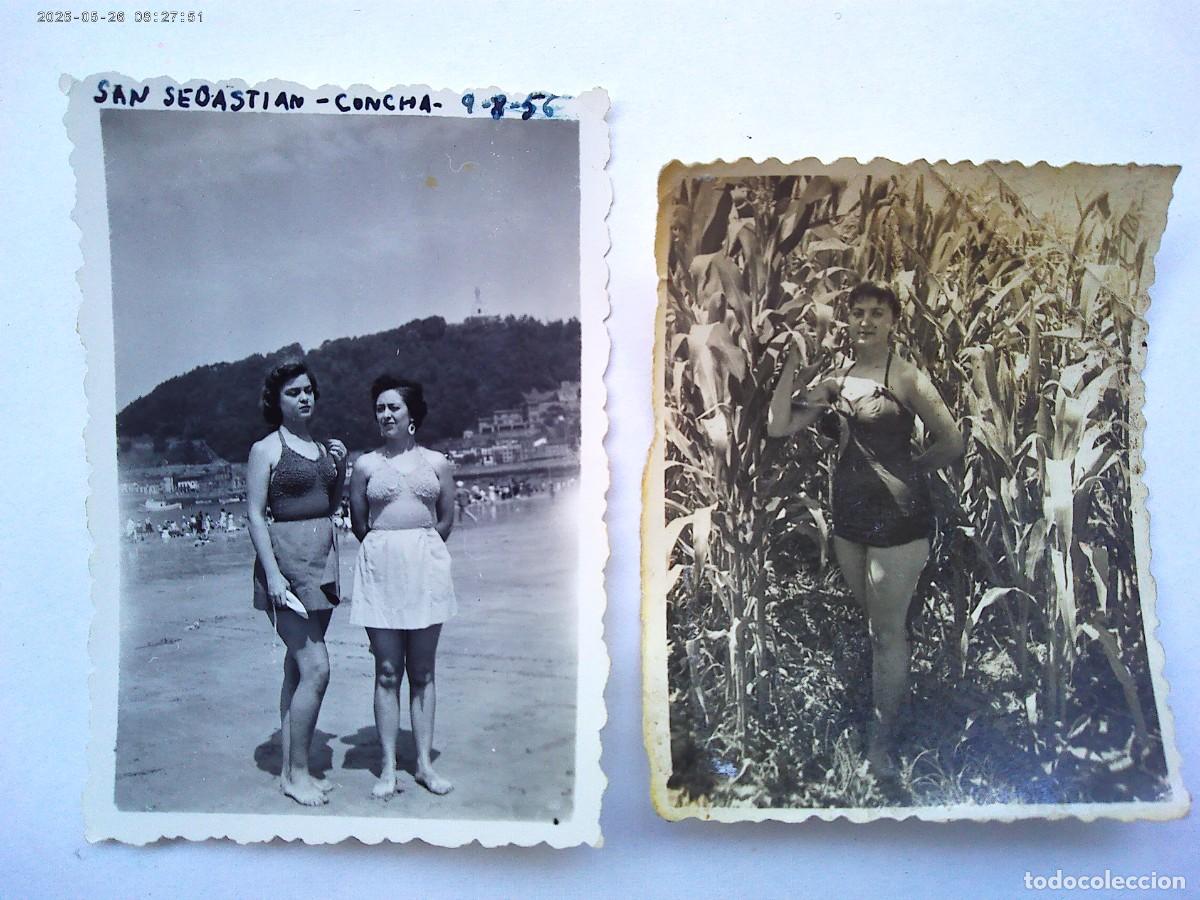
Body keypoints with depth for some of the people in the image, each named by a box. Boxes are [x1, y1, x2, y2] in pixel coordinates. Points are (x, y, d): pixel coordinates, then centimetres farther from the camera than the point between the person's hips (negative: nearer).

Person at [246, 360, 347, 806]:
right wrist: (273, 573, -16)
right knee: (316, 667, -11)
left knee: (298, 667, 10)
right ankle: (296, 772, 1)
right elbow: (255, 515, -9)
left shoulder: (323, 448, 14)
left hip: (323, 559, 7)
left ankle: (290, 769, 17)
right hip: (286, 556, -7)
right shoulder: (266, 449, -4)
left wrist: (341, 467, 5)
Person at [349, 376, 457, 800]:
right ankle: (388, 768, 7)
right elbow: (358, 523, 9)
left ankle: (424, 762, 13)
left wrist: (419, 547, 7)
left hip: (425, 566, 1)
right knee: (387, 672, 1)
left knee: (422, 671, 6)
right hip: (380, 569, -1)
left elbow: (446, 521, 11)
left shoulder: (437, 463, 7)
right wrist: (386, 548, 8)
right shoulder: (365, 465, 4)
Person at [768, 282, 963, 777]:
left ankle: (883, 738, 16)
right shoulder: (837, 380, 7)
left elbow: (952, 444, -9)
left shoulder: (907, 379, -10)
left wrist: (905, 466, 2)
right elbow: (779, 426, 1)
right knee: (874, 619, 20)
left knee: (887, 630, 2)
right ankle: (890, 701, 39)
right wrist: (792, 366, -3)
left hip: (897, 514, -6)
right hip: (850, 512, 6)